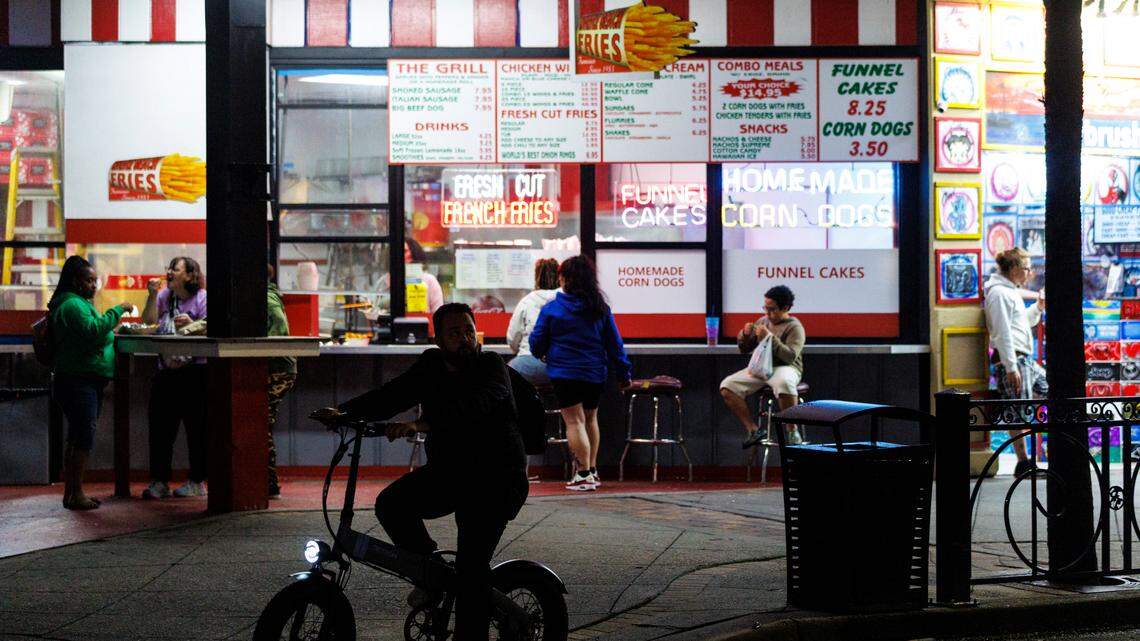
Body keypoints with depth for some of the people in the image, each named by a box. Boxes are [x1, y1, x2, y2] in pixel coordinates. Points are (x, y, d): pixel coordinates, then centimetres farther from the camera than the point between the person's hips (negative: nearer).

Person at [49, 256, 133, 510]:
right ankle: (76, 494, -7)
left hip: (87, 381, 11)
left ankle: (71, 492, 18)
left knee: (77, 437, 12)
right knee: (84, 436, -10)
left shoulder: (79, 303, 22)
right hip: (78, 381, -11)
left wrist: (111, 333, 14)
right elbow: (93, 330, -26)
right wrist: (117, 311, -21)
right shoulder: (72, 304, -12)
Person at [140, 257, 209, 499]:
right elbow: (149, 322, 5)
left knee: (196, 426, 0)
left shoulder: (202, 298, -3)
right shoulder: (165, 295, 12)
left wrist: (191, 324, -25)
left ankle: (197, 482, 8)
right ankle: (159, 481, 9)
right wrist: (152, 296, -2)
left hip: (195, 370, -5)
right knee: (160, 425, 3)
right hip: (167, 369, 5)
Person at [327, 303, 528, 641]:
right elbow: (391, 395, -1)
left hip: (495, 479, -5)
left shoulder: (491, 366, -13)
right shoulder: (430, 366, 5)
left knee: (472, 563, -15)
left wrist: (420, 424, -43)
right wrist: (344, 411, -16)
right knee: (391, 504, -15)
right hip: (447, 471, 6)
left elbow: (473, 406, -31)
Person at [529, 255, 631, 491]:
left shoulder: (551, 308, -6)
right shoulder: (601, 309, 3)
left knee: (574, 421, -2)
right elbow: (615, 343, 5)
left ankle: (584, 474, -8)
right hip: (595, 374, 4)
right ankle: (592, 470, 25)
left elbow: (537, 341, 1)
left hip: (565, 374, -4)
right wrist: (623, 373, 11)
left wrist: (540, 354, 24)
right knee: (590, 419, 20)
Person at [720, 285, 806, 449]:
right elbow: (744, 349, 21)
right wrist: (745, 335, -1)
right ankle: (752, 429, -10)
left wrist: (770, 337, -23)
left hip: (785, 368, -6)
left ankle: (792, 431, -26)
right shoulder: (762, 321, 15)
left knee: (784, 383, -43)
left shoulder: (794, 327, -4)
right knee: (727, 386, -16)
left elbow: (790, 356, -18)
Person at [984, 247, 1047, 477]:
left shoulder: (1011, 292, 19)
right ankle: (1023, 462, -4)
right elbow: (1003, 333, -19)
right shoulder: (999, 293, -13)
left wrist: (1038, 307, 13)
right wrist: (1011, 368, -23)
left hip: (1025, 358, 11)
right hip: (1011, 358, -11)